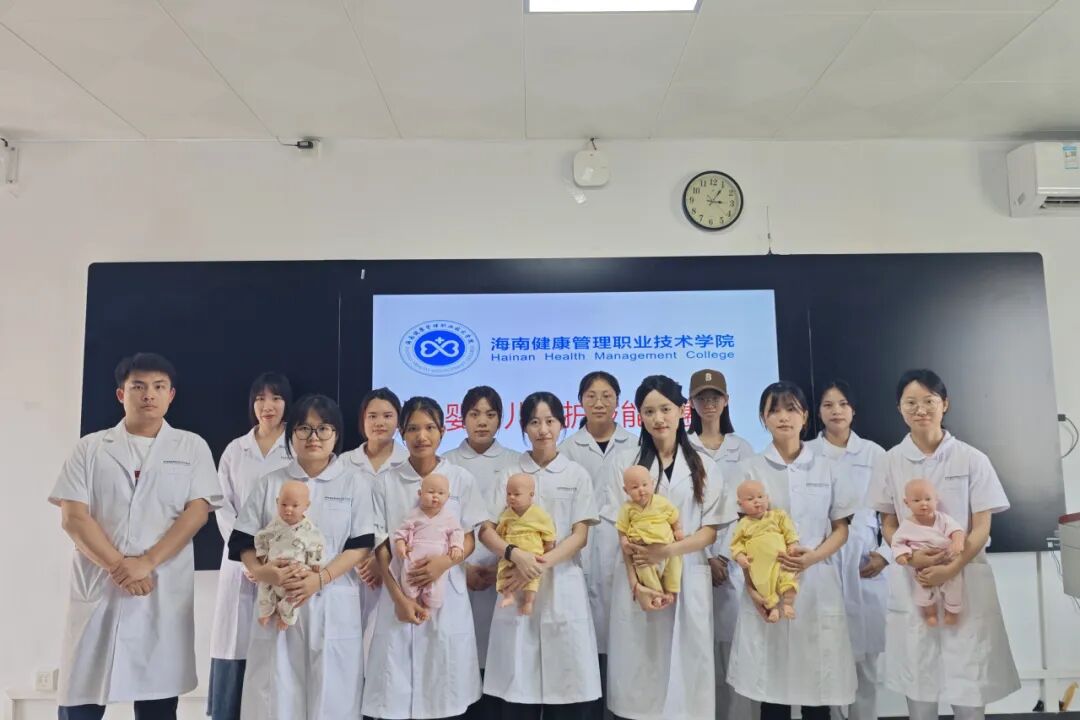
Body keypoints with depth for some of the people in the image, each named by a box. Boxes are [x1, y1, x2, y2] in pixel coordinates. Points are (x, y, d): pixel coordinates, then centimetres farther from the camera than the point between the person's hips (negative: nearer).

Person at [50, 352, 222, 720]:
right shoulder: (90, 447, 8)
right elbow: (73, 517, -1)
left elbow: (197, 511, -3)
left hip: (164, 594, 0)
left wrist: (147, 562, -15)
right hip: (96, 590, 1)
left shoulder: (192, 447, 7)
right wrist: (118, 567, -13)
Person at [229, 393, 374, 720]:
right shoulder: (270, 483, 8)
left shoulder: (353, 483, 3)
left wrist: (320, 578, -16)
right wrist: (262, 571, -15)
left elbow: (361, 545, -1)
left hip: (333, 606, -1)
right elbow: (243, 542, 6)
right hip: (277, 604, 1)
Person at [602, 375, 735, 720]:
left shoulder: (703, 466, 5)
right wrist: (637, 585, -11)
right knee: (640, 666, 4)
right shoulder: (625, 462, 1)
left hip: (689, 580, 1)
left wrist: (667, 551, -13)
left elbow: (710, 531, 2)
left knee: (685, 663, 5)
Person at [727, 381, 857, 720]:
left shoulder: (825, 468, 6)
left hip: (817, 585, 1)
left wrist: (812, 557, -12)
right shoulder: (750, 469, 2)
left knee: (817, 685, 5)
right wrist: (752, 586, -11)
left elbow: (841, 529, 8)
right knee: (771, 684, 4)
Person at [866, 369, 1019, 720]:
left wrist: (951, 569, -16)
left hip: (966, 579, -1)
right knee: (917, 678, 7)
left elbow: (981, 527, -3)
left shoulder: (972, 459, -2)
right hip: (912, 580, 1)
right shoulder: (890, 462, 2)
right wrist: (913, 556, -13)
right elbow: (888, 524, 6)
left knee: (969, 683, 2)